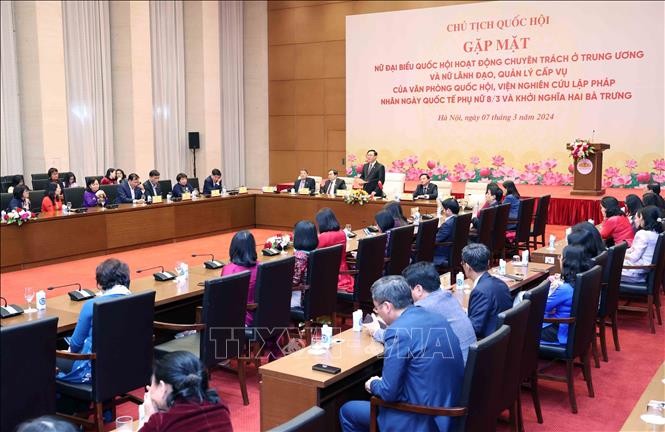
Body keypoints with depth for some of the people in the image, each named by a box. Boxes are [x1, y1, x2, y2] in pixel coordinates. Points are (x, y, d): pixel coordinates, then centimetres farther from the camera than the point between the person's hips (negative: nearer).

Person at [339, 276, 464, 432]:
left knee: (347, 411, 11)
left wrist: (373, 384, 3)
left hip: (422, 419, -8)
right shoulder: (436, 318, 2)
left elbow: (389, 392, -18)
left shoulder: (399, 330, -23)